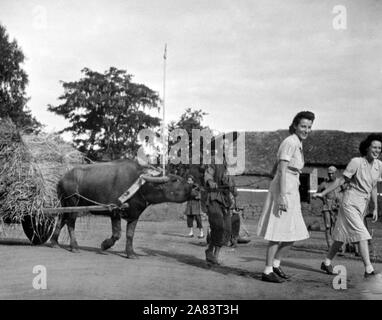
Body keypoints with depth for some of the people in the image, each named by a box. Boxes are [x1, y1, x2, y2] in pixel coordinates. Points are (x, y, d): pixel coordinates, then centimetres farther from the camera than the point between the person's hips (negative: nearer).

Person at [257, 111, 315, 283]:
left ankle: (275, 265, 25)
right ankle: (267, 272, 6)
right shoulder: (290, 142, -14)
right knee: (279, 233, -4)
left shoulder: (298, 143, 14)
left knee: (293, 233, 13)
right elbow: (282, 171, -20)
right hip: (283, 191, -10)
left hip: (291, 192, 10)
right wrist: (282, 197, -24)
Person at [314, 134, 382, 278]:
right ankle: (369, 270, -14)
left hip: (362, 206, 7)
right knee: (362, 235, -14)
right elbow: (342, 180, -8)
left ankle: (327, 263, 25)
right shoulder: (356, 162, -14)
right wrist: (323, 193, -9)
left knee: (342, 235, 13)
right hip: (350, 203, -7)